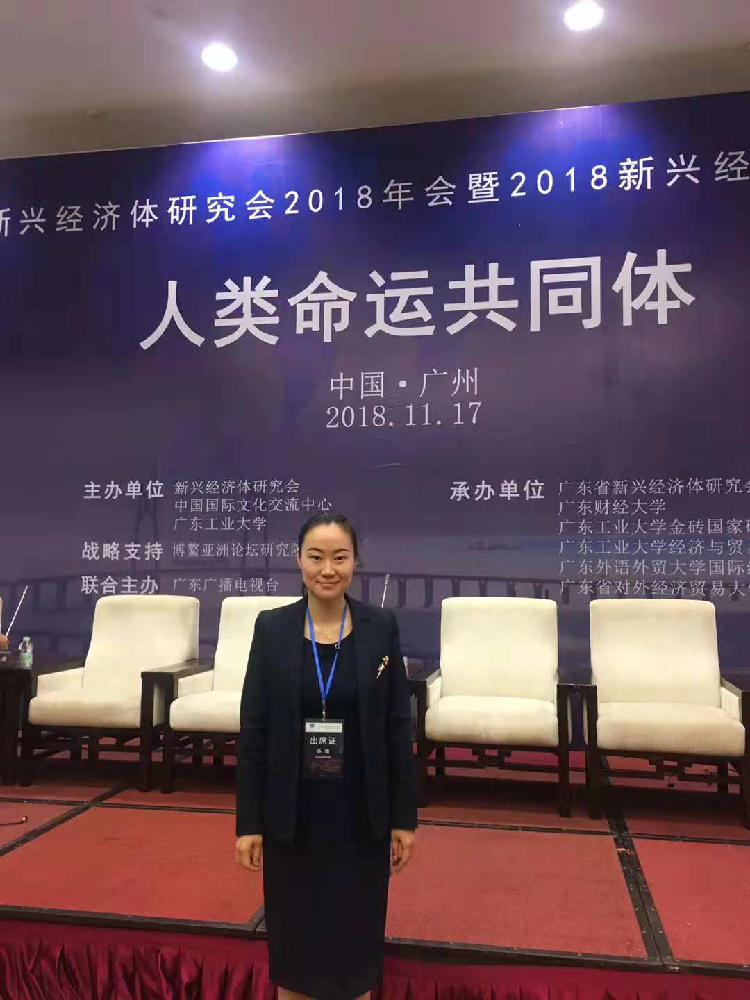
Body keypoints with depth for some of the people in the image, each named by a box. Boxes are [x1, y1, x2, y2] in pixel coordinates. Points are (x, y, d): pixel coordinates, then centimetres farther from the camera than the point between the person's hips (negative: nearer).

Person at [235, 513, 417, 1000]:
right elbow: (253, 730, -3)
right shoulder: (272, 627, -6)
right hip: (292, 811, 0)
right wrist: (249, 821, -3)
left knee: (357, 934, 14)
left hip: (360, 811, 0)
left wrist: (405, 817, -1)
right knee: (293, 934, 15)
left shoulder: (381, 626, -6)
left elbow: (399, 728, -2)